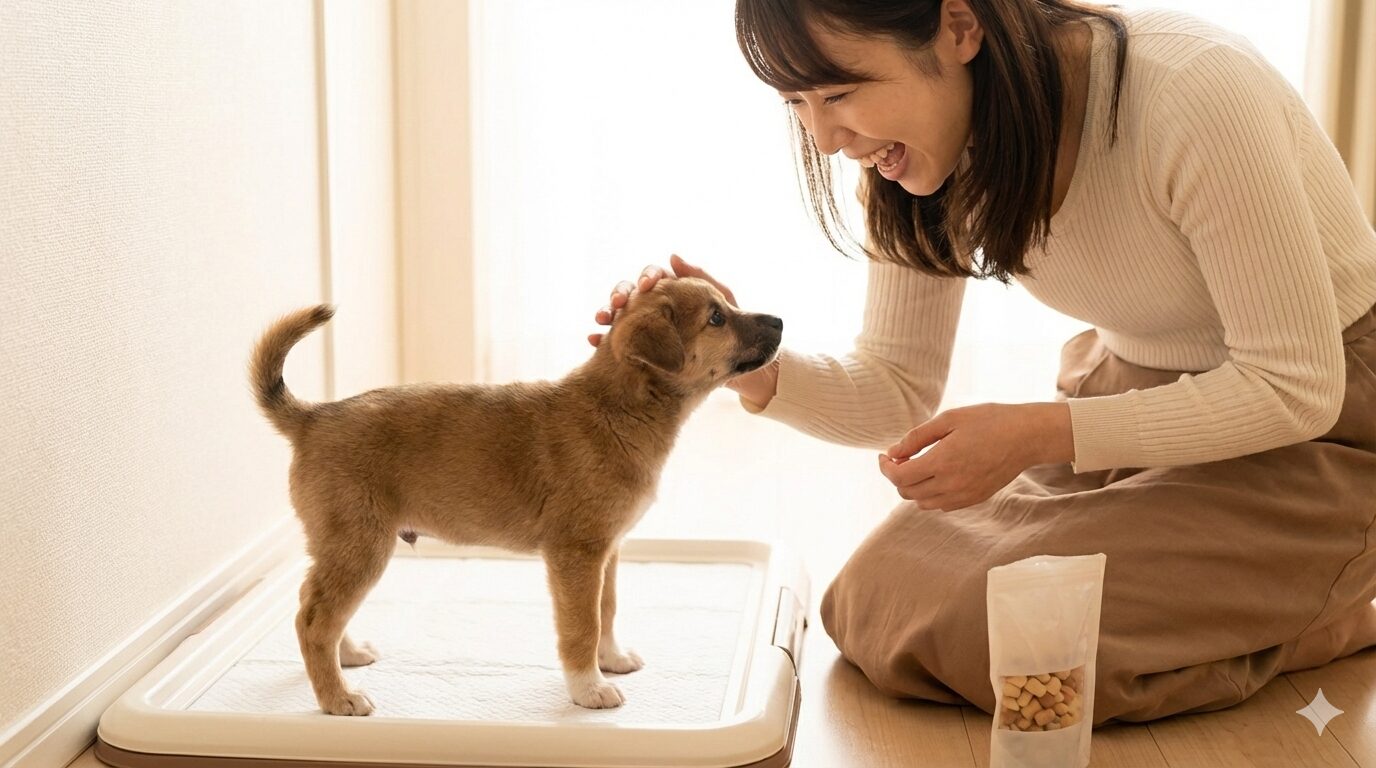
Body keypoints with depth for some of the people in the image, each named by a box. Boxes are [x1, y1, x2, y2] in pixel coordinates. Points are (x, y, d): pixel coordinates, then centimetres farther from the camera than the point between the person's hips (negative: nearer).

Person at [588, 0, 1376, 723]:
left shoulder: (1192, 92, -30)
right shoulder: (933, 147, -10)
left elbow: (1297, 387, -24)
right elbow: (898, 391, -4)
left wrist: (1033, 435, -30)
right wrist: (745, 364, -24)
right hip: (1133, 391, 7)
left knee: (989, 631, -21)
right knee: (881, 603, -7)